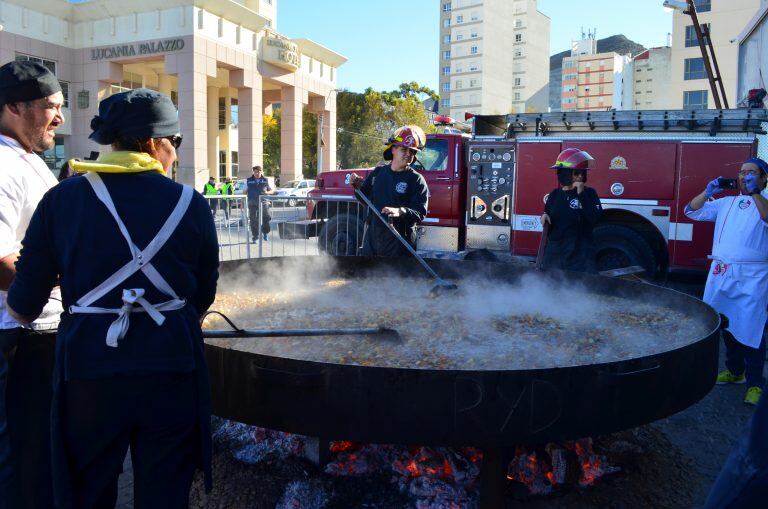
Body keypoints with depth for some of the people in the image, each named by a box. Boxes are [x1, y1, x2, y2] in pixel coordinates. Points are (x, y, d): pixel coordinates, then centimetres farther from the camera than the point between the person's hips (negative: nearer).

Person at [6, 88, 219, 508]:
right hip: (170, 367, 0)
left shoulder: (62, 199, -2)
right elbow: (204, 295, 3)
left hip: (88, 367, 1)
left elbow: (23, 306, -1)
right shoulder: (190, 204, -4)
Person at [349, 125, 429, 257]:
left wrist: (400, 212, -35)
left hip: (398, 242, -5)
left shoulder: (417, 180, -7)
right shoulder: (378, 172, 8)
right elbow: (366, 197, 20)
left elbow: (420, 213, -16)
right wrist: (358, 185, -1)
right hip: (373, 235, 5)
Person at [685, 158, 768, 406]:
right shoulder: (726, 202, 14)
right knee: (726, 325, 15)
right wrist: (708, 192, -1)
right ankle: (735, 371, 31)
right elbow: (692, 211, 13)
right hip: (721, 274, 5)